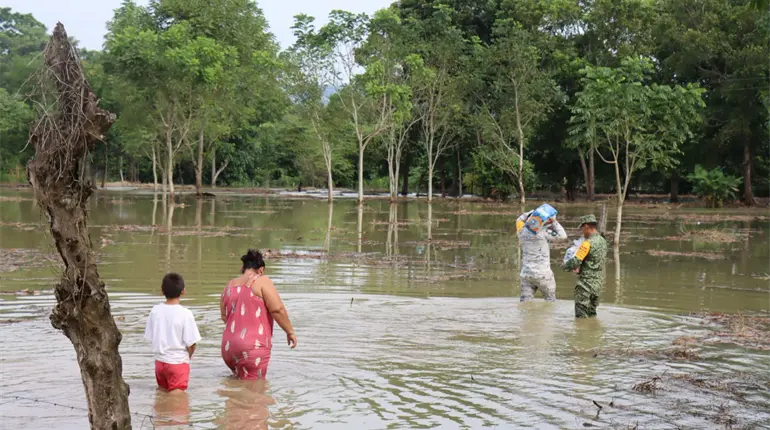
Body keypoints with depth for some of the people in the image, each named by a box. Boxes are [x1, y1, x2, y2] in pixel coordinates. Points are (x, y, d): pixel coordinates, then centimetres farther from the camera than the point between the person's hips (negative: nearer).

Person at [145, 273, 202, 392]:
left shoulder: (155, 310, -2)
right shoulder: (185, 314, -14)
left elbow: (150, 338, 5)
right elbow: (191, 343, -11)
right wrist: (188, 356, 9)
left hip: (159, 361, 4)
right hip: (178, 362, -4)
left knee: (163, 389, 22)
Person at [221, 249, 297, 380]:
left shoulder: (229, 286, 14)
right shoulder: (262, 281, -4)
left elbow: (224, 316, 18)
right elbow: (277, 309, -12)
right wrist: (290, 332, -3)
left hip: (228, 346, 6)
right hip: (252, 346, -6)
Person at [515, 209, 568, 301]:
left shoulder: (522, 232, 4)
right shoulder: (543, 232, -10)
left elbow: (519, 220, 25)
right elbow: (563, 236, -8)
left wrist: (533, 212, 15)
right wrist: (554, 222, -3)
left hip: (526, 274, 4)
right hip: (543, 274, -4)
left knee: (525, 302, 2)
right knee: (550, 299, 16)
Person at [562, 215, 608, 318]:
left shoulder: (588, 243, -18)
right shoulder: (602, 241, 9)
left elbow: (575, 262, -18)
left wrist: (564, 266, 2)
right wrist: (580, 268, 17)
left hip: (587, 282, -9)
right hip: (599, 282, 9)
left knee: (581, 316, -4)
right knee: (592, 314, 18)